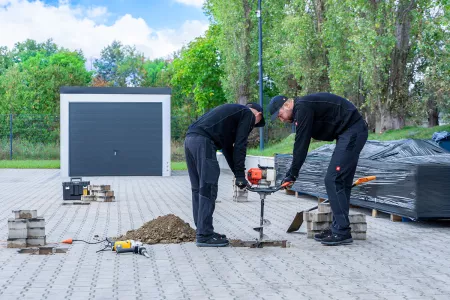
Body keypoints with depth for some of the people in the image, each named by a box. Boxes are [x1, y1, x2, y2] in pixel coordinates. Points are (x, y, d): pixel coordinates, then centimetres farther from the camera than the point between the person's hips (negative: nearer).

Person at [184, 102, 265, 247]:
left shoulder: (233, 111, 34)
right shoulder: (248, 114, 9)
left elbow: (227, 147, 33)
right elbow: (240, 145, -1)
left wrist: (237, 173, 30)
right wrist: (240, 175, 3)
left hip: (189, 138, 9)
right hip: (203, 141, -9)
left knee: (198, 189, 13)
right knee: (208, 189, -6)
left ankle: (202, 231, 18)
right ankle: (204, 235, -5)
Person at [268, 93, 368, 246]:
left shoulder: (303, 107, -14)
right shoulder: (302, 109, 17)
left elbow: (301, 144, -14)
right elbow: (301, 144, 19)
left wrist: (292, 174, -7)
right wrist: (291, 173, 16)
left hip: (352, 132, -11)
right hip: (353, 132, 11)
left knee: (333, 180, -11)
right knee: (341, 181, 11)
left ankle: (342, 232, -9)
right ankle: (338, 228, 16)